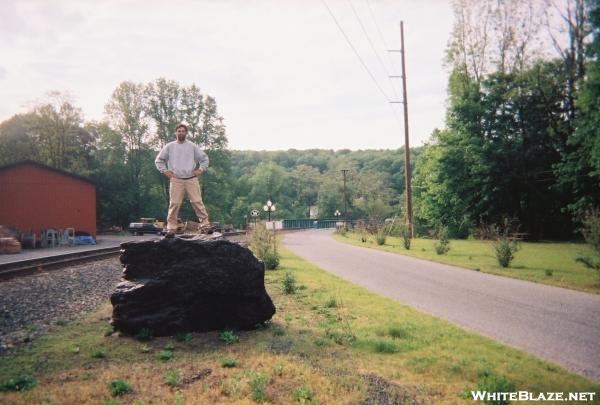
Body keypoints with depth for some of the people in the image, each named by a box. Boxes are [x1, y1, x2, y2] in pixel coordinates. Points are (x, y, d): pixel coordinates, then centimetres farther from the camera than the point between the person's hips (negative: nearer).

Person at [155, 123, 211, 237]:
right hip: (176, 180, 0)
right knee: (174, 204, -3)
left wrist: (201, 170, 6)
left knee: (197, 202, -3)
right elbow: (159, 160, 16)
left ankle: (205, 225, 0)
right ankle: (171, 229, 2)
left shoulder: (193, 146, 10)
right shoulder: (169, 147, 9)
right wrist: (165, 171, 5)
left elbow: (205, 158, 17)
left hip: (192, 180, 0)